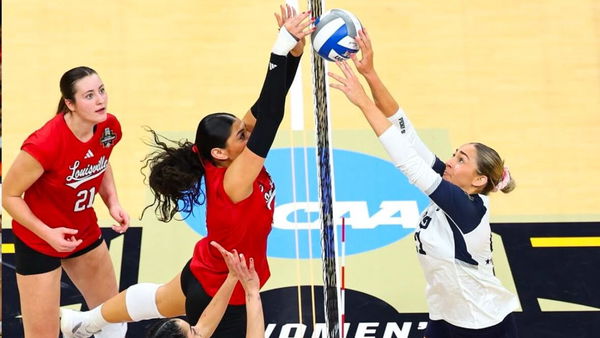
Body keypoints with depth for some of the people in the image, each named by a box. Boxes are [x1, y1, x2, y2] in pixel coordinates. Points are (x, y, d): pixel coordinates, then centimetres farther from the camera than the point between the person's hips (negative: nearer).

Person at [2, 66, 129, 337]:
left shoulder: (109, 128, -13)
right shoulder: (45, 143, -32)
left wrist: (113, 203, -5)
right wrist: (47, 233, -27)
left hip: (85, 232, 7)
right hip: (38, 241, -6)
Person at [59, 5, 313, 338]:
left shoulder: (228, 163, -17)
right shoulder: (232, 183, -37)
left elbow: (264, 109, -24)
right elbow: (268, 117, -48)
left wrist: (294, 49, -36)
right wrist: (283, 47, -51)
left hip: (205, 275, 9)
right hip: (222, 297, -9)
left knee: (158, 299, 34)